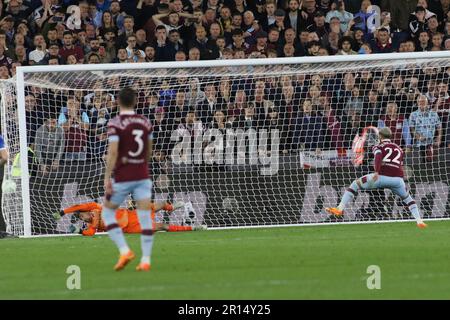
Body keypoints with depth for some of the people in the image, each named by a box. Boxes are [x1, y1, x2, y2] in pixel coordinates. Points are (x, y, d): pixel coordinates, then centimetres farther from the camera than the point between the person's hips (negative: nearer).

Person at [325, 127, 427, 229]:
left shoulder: (378, 147, 14)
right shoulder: (399, 149, 28)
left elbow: (378, 157, -9)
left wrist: (376, 172, -24)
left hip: (382, 176, -3)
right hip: (398, 178, 3)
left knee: (355, 184, 13)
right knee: (407, 198, 29)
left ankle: (340, 208, 2)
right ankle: (419, 220, 14)